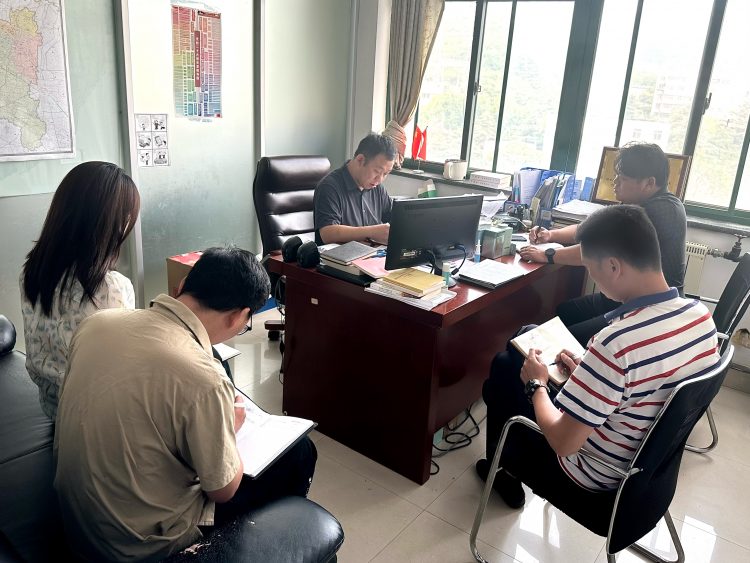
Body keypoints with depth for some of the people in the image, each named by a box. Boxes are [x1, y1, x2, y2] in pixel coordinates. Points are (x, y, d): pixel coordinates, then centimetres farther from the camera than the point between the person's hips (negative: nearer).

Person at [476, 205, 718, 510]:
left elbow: (563, 442, -28)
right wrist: (589, 373, 5)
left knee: (505, 367, 11)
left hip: (593, 476, -7)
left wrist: (536, 384, -12)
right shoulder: (701, 314, -12)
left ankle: (504, 467, 36)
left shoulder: (618, 343, -38)